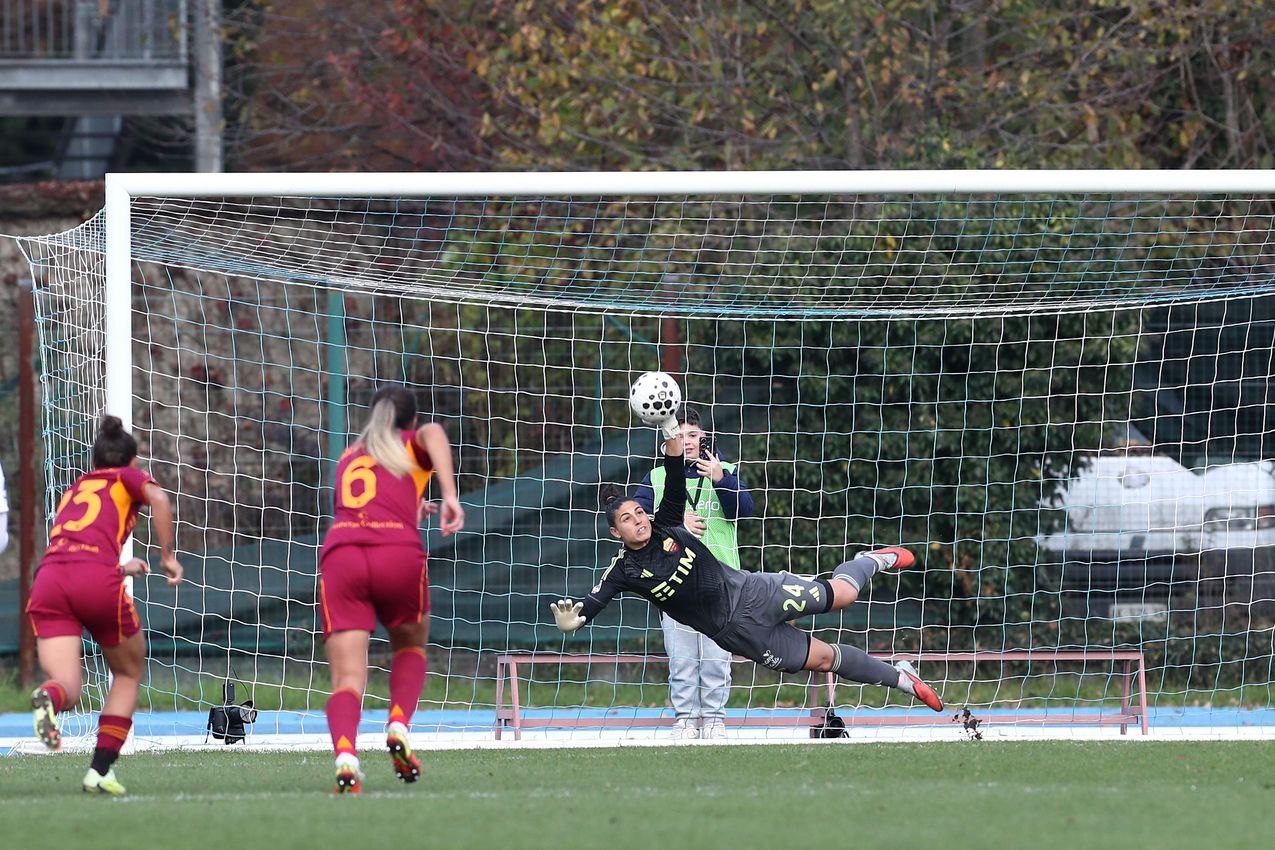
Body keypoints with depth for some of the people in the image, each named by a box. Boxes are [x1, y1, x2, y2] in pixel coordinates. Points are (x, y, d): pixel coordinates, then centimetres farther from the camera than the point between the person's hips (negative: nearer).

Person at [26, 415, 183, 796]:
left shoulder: (74, 489, 33)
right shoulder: (128, 478, 19)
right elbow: (158, 499, -4)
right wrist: (167, 555, 2)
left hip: (48, 578, 3)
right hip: (97, 579, -3)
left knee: (67, 687, -3)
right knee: (128, 673, 19)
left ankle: (48, 699, -41)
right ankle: (101, 770, 8)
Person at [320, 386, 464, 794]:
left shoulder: (349, 456, 31)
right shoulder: (413, 443, 20)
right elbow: (433, 433, -5)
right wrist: (450, 495, -16)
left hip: (339, 554, 2)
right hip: (398, 553, -2)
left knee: (347, 678, -5)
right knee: (410, 647, 26)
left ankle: (345, 753, -33)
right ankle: (398, 724, 0)